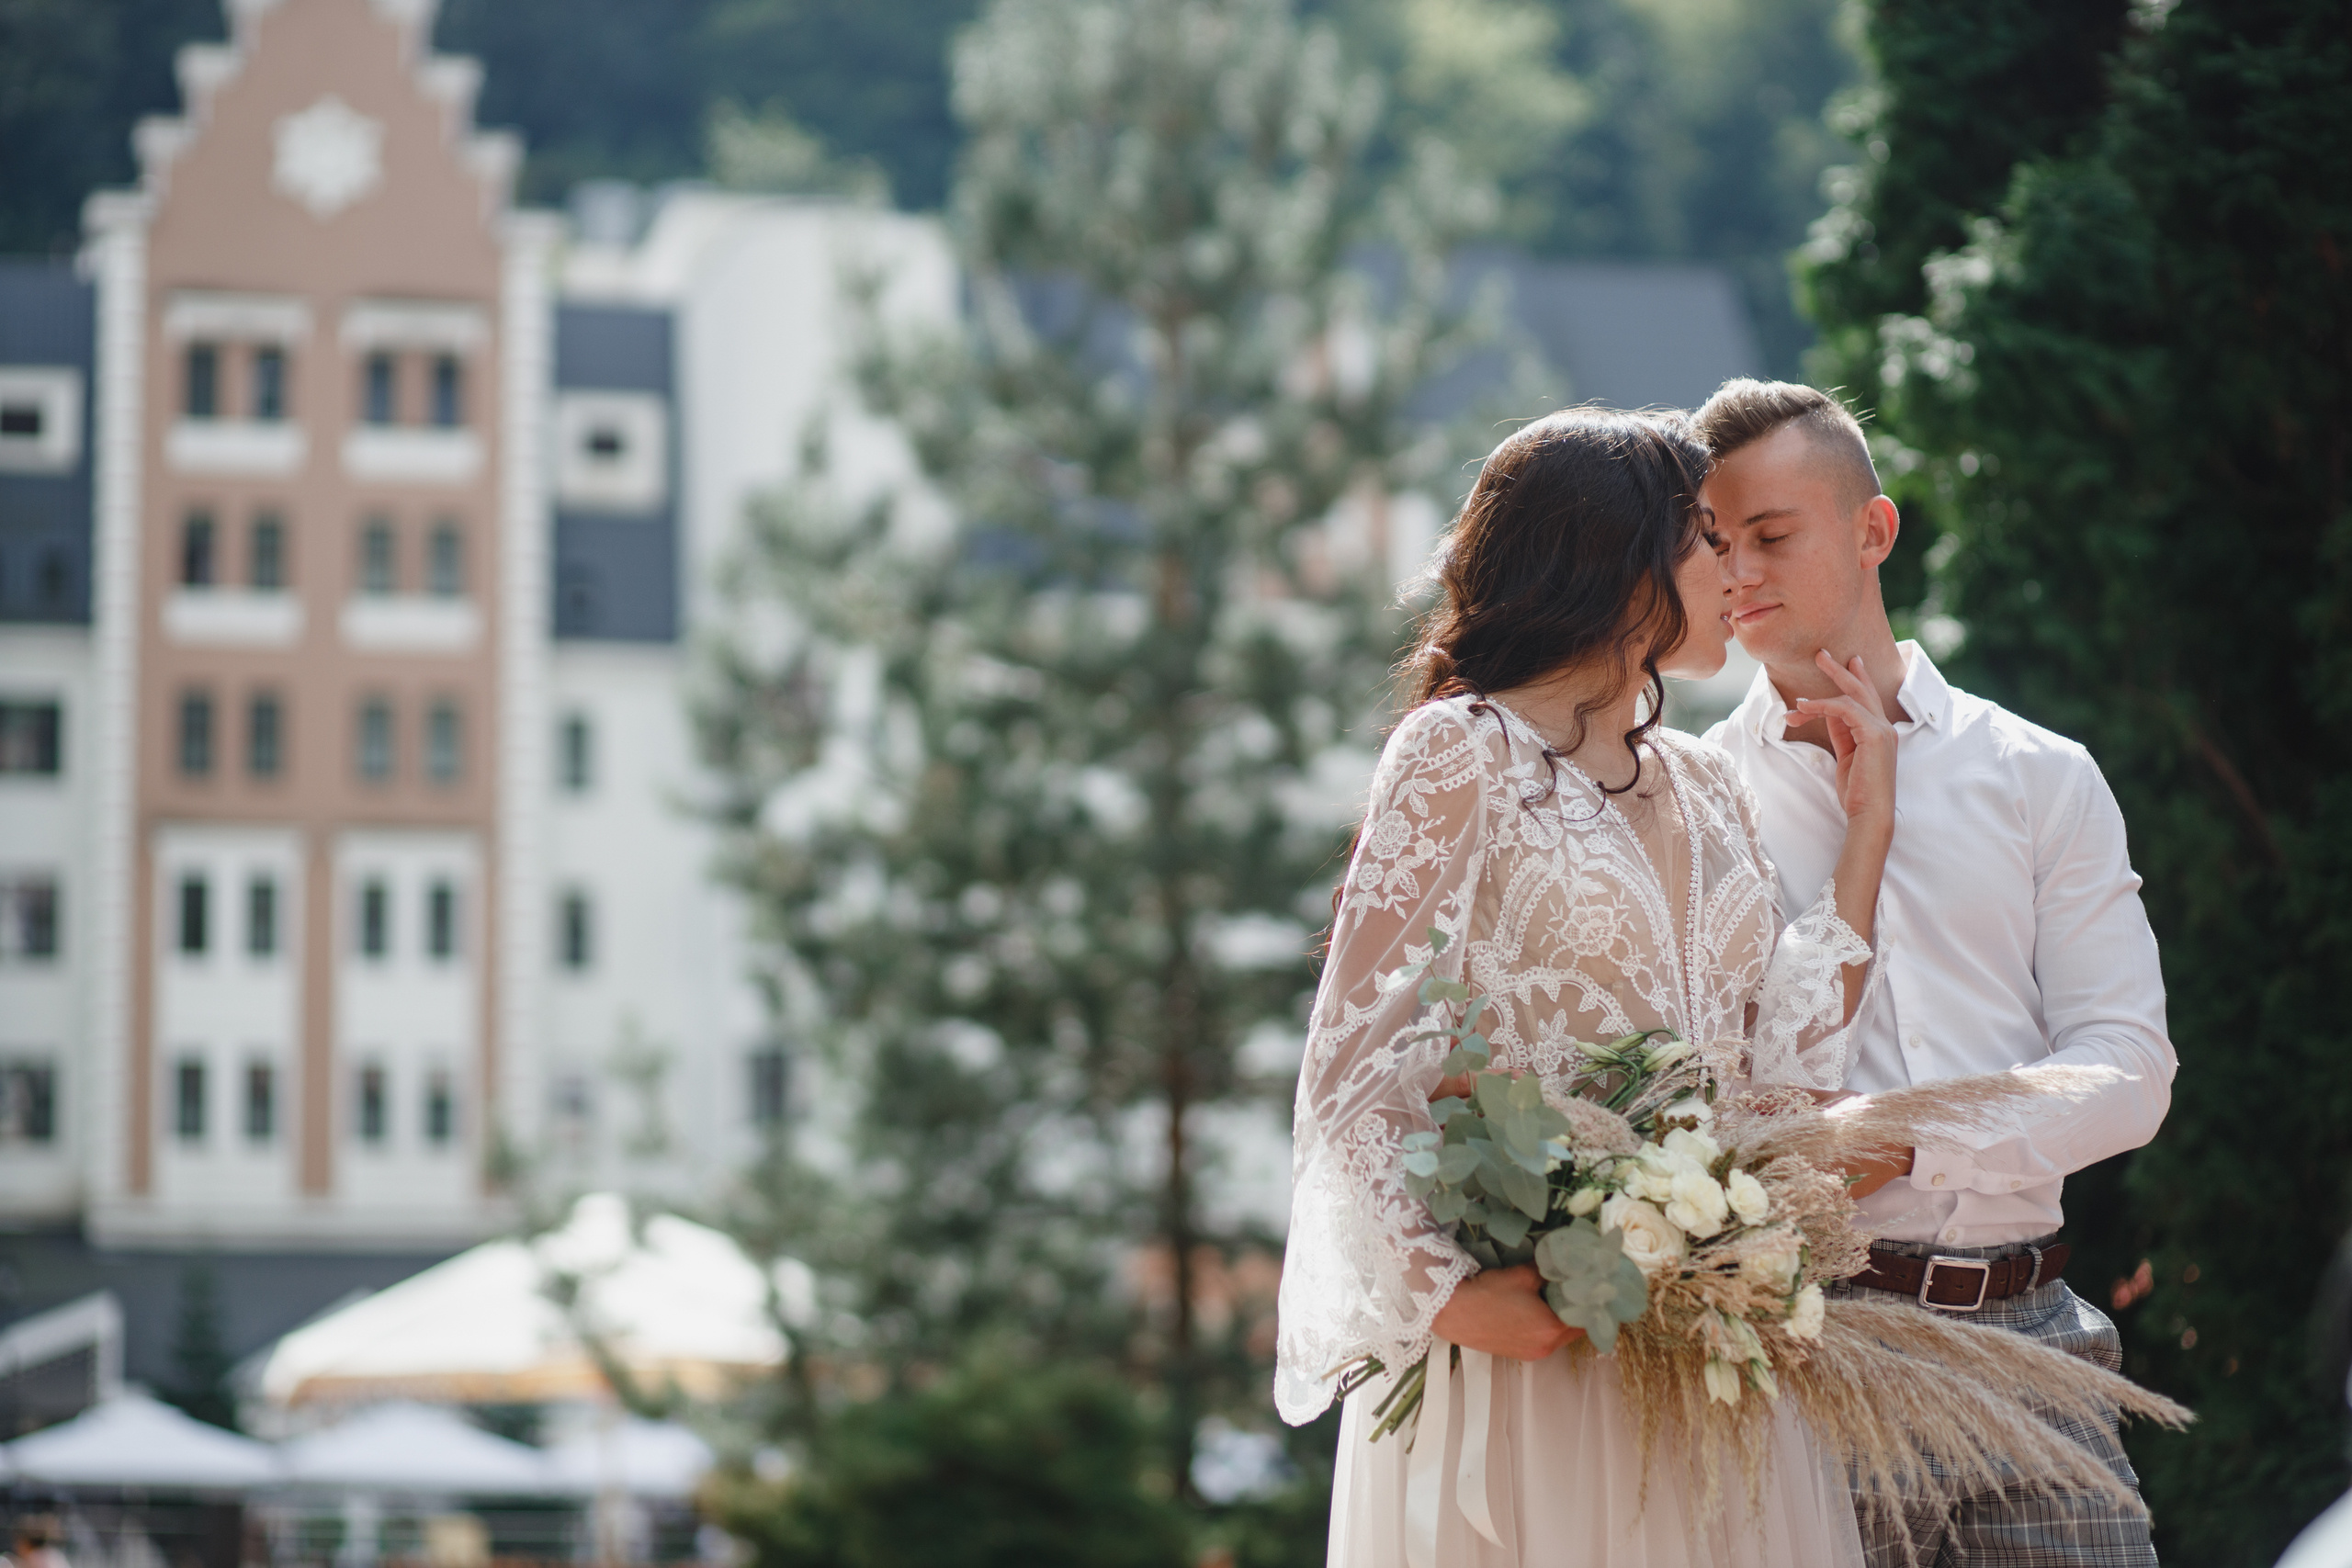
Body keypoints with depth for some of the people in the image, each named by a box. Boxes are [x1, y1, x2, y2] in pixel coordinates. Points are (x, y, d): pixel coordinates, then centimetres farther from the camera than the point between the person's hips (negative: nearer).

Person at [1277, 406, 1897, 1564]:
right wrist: (1442, 1290, -20)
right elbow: (1359, 1065, -8)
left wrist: (1866, 824, 12)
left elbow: (1789, 1054, 7)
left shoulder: (1706, 789, 17)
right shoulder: (1462, 753, -2)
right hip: (1532, 1333, -6)